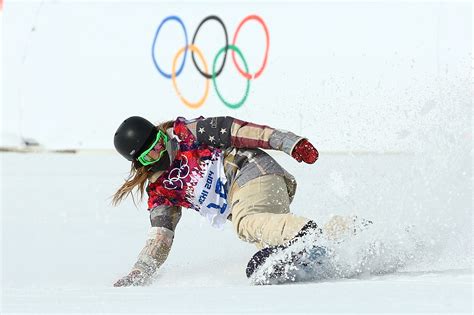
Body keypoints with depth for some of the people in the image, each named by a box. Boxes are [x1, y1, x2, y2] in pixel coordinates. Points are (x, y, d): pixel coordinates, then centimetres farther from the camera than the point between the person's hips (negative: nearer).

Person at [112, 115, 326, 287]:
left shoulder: (184, 133, 1)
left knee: (245, 222, -37)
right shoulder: (159, 189, 18)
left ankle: (308, 233, -54)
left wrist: (290, 143, -14)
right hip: (239, 203, 6)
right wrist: (138, 275, 6)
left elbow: (236, 130, -6)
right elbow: (160, 236, 18)